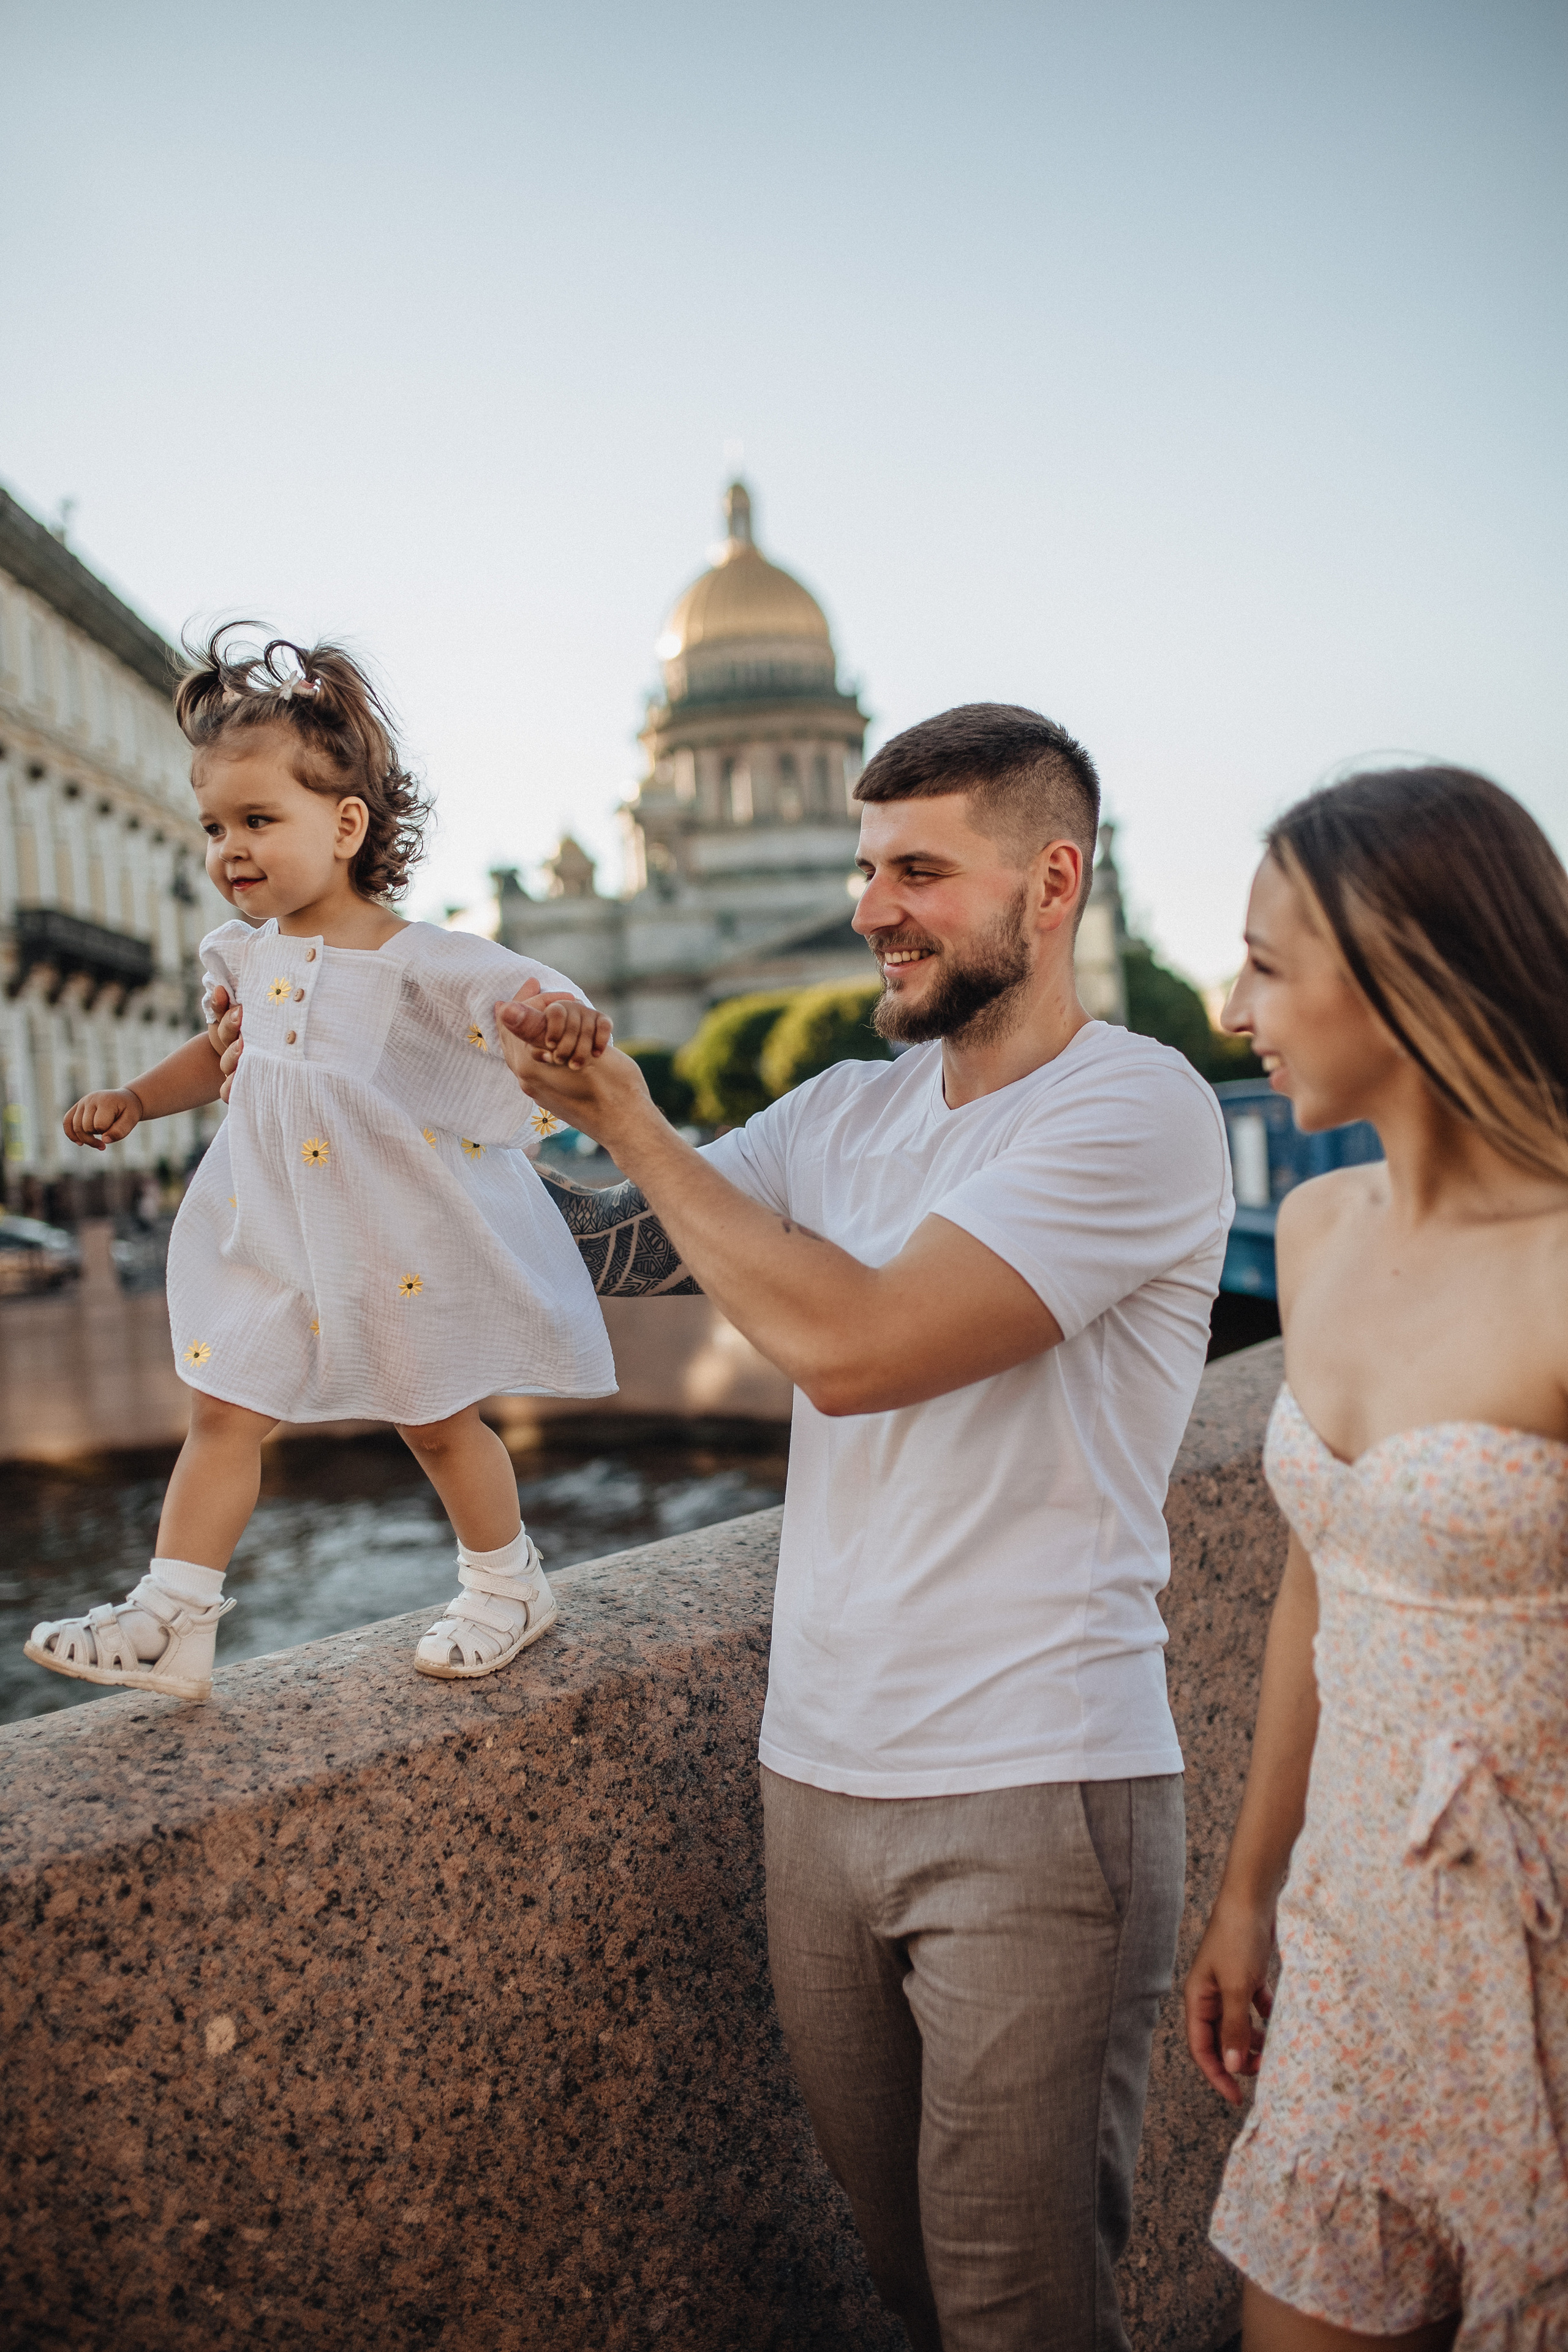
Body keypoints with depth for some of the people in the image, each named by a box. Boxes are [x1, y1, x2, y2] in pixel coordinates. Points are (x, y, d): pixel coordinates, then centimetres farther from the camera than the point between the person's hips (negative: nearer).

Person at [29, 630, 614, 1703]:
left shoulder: (419, 960, -18)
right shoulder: (247, 955, 2)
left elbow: (540, 992, -20)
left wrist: (569, 1020, -42)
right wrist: (135, 1100, 11)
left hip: (406, 1242, -5)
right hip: (276, 1239, 5)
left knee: (438, 1419, 11)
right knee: (224, 1413, 4)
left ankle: (509, 1586, 34)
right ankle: (170, 1622, 15)